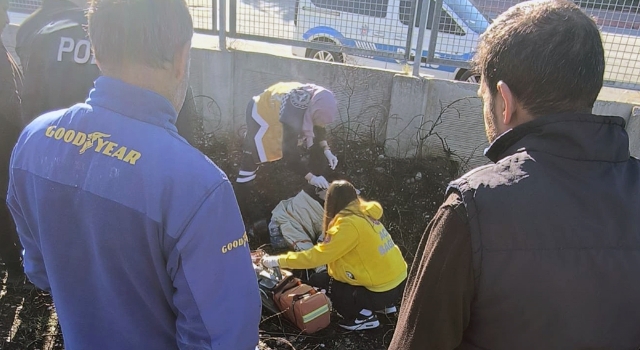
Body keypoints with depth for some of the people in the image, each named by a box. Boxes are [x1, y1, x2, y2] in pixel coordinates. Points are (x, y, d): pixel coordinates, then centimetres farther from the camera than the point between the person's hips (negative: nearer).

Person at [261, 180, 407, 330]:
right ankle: (385, 305, 23)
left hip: (384, 290, -8)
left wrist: (279, 260, -11)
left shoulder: (349, 224, -20)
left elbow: (319, 255, -19)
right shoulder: (364, 214, 6)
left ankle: (364, 316, 1)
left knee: (318, 280, -1)